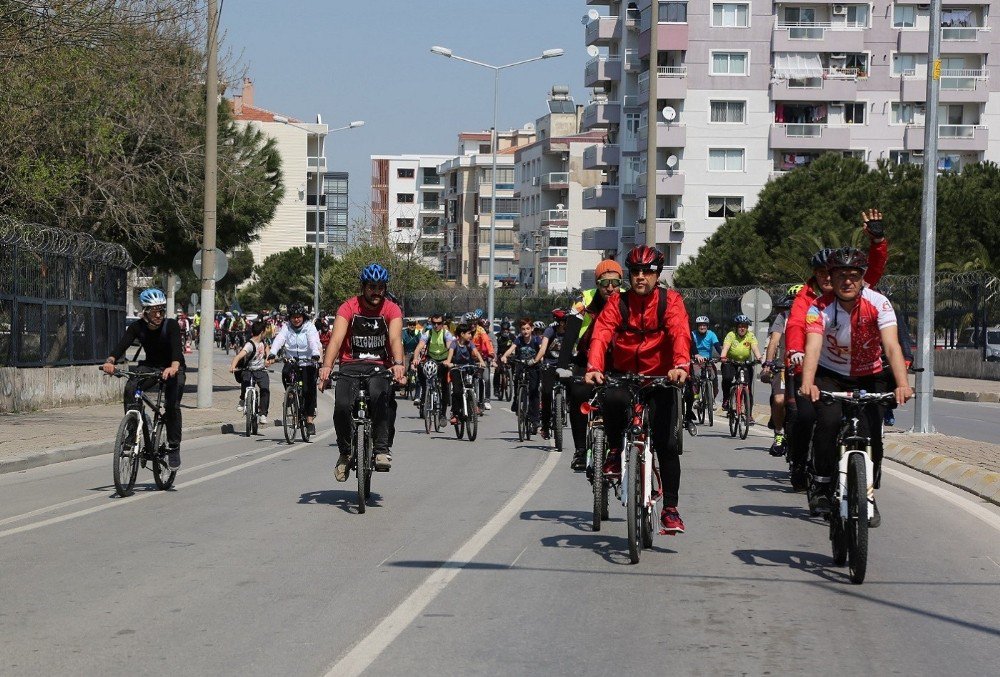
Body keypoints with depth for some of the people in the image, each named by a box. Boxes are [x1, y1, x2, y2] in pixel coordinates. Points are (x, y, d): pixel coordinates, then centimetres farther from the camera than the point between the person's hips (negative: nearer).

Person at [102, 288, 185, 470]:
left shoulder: (171, 325, -22)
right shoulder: (138, 327, -14)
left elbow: (177, 347, -39)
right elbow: (122, 345, -27)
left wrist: (174, 366, -60)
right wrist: (110, 361, -48)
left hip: (172, 368, -3)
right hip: (149, 366, 3)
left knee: (172, 404, -26)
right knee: (130, 389, -27)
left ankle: (174, 448, -11)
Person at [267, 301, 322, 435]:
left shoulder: (309, 327, -5)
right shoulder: (286, 327, 1)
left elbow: (314, 342, -21)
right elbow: (278, 340, -15)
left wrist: (316, 355, -41)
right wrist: (272, 354, -32)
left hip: (307, 363, -2)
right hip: (291, 361, 2)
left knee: (308, 390, -11)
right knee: (285, 372, -32)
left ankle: (310, 419, -1)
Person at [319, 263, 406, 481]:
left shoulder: (392, 310, -2)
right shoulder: (348, 308, -4)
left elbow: (395, 338, -19)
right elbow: (337, 338, -17)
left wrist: (398, 363, -40)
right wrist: (327, 366, -35)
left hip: (380, 367, 0)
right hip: (351, 365, 0)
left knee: (379, 397, -34)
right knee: (342, 406, -24)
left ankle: (382, 449, -23)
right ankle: (345, 453, 1)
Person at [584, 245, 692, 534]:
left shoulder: (670, 300, -7)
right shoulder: (617, 302, -4)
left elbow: (680, 333, -23)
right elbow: (601, 334, -18)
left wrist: (681, 365, -42)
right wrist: (594, 367, -37)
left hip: (660, 380, -1)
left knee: (666, 442, -12)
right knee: (612, 399, -35)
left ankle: (670, 508, 1)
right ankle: (615, 450, -7)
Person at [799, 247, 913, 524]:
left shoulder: (878, 304, -21)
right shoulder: (820, 309, -21)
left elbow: (892, 346, -32)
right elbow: (813, 347, -36)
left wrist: (902, 384, -48)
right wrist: (807, 383, -55)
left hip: (868, 377, 1)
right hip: (830, 376, -1)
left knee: (871, 435, -15)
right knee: (828, 421, -27)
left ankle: (869, 496, 6)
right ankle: (821, 485, -9)